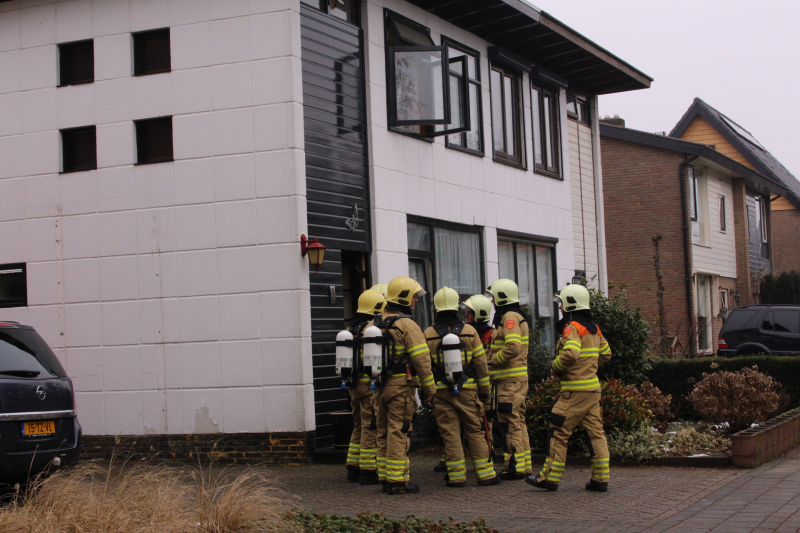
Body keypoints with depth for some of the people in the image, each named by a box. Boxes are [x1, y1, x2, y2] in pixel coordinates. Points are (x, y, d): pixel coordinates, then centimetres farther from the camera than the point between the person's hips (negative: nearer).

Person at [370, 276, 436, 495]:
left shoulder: (375, 324, 12)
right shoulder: (407, 325, -12)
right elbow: (422, 359, -15)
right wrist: (429, 388, -8)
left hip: (379, 385, 7)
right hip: (401, 386, -7)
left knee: (384, 432, 13)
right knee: (398, 433, -5)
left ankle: (385, 477, 17)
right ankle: (397, 481, -4)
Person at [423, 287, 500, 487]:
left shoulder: (429, 334, -2)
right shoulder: (469, 331, -1)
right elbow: (481, 364, 2)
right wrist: (484, 390, 10)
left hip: (442, 391, 0)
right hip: (467, 389, 0)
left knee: (450, 434, 4)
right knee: (475, 432, 7)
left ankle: (456, 476, 4)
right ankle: (486, 474, 7)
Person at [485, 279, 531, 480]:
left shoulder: (509, 317, -12)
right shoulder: (517, 317, 20)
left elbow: (513, 347, -25)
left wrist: (493, 359, -13)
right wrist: (494, 358, 10)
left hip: (510, 380, -11)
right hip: (517, 378, 11)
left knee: (509, 423, -8)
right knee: (517, 422, 14)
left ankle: (515, 466, -6)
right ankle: (525, 464, 19)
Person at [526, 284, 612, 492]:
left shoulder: (572, 327, -11)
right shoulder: (593, 328, 15)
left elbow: (570, 353, -27)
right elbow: (605, 353, 25)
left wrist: (556, 367, -10)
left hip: (575, 389, -8)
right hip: (593, 386, 8)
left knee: (559, 432, -2)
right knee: (595, 432, 7)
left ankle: (550, 477, 1)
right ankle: (601, 478, 6)